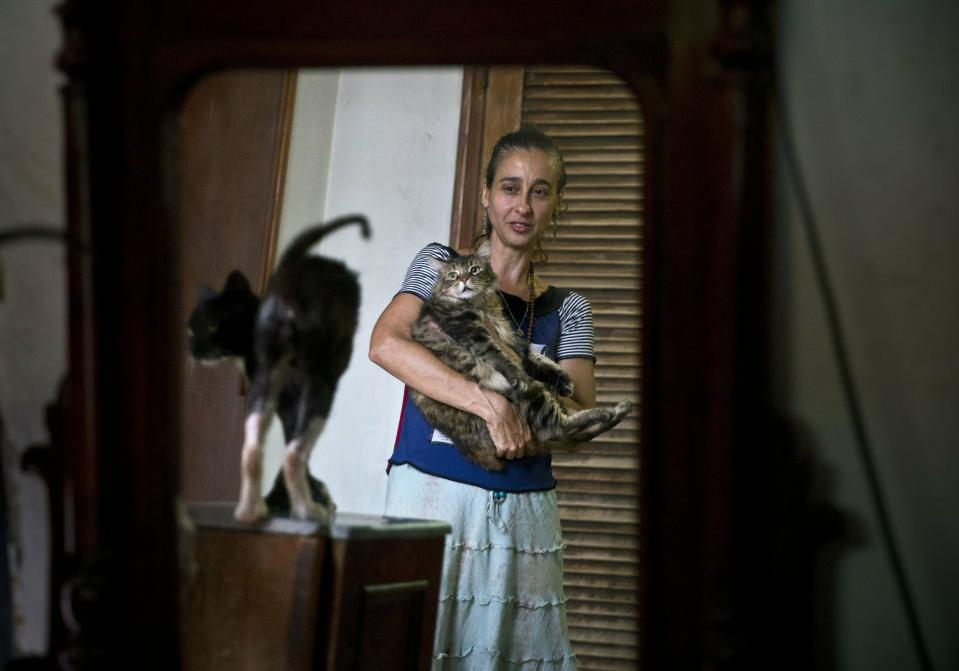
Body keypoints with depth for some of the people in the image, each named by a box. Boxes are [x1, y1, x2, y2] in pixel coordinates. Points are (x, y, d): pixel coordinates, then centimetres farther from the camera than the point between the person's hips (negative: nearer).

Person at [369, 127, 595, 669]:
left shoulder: (567, 309, 13)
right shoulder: (443, 265, 4)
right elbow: (386, 344, -14)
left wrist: (522, 413, -18)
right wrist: (488, 402, -24)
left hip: (526, 510, 3)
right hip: (436, 491, -3)